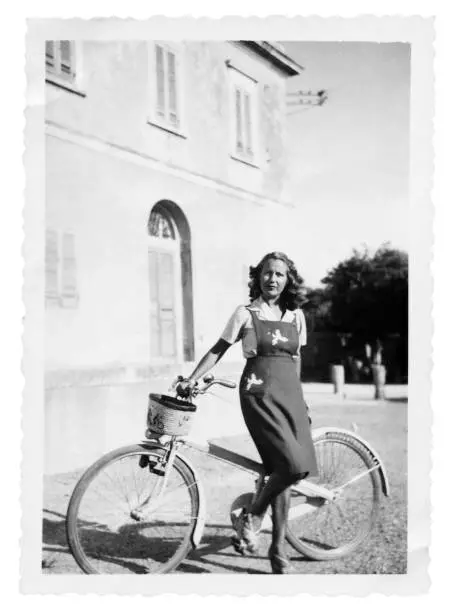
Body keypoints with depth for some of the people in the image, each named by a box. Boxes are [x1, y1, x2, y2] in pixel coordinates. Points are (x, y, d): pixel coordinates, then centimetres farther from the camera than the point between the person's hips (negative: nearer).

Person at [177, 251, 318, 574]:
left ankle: (279, 549, 16)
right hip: (259, 394, -5)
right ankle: (252, 516, 4)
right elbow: (219, 349, 3)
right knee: (293, 465, -20)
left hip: (290, 394, 5)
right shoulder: (246, 314, 1)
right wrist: (193, 378, -4)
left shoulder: (296, 316, 12)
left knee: (285, 470, 3)